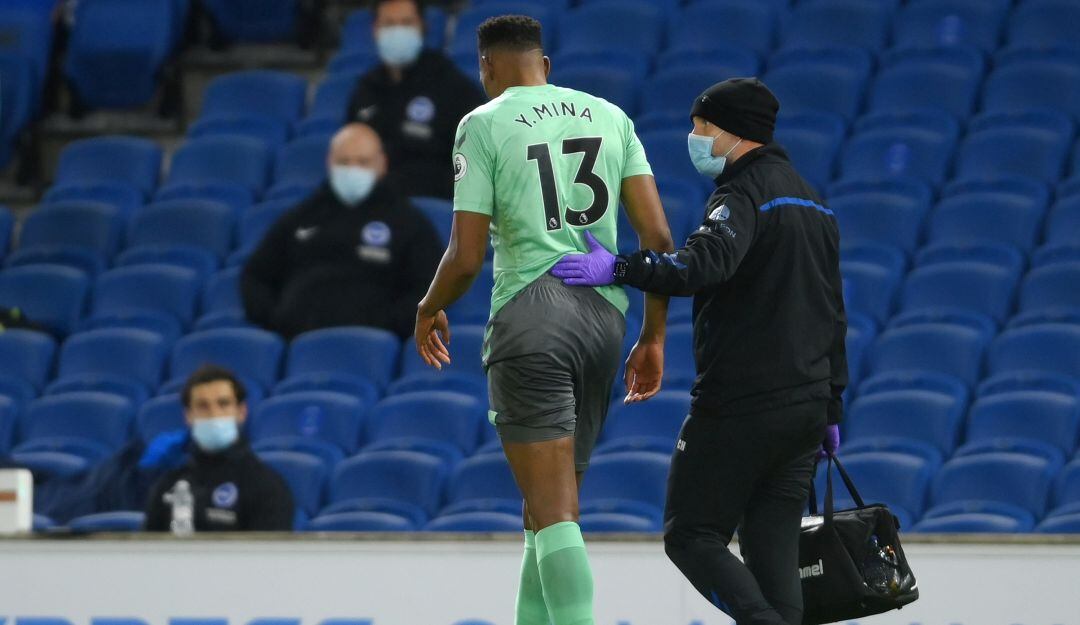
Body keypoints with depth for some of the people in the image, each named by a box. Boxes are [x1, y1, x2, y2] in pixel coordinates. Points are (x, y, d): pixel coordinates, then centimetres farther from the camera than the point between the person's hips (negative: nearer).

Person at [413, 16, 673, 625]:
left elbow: (466, 257, -4)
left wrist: (429, 310, 16)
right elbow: (659, 238, 7)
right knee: (551, 504, 16)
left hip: (531, 317, -5)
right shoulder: (610, 116, 13)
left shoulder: (484, 125, 0)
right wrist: (654, 337, 16)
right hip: (605, 316, 5)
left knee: (554, 511, -9)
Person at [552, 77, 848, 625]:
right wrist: (830, 408, 27)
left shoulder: (744, 194, -11)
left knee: (691, 536, -3)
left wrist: (620, 269, -36)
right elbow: (832, 313, 23)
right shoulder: (811, 202, 19)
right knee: (771, 544, 8)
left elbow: (707, 263, -32)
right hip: (804, 406, 8)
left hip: (740, 405, -8)